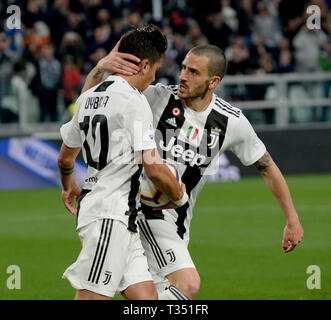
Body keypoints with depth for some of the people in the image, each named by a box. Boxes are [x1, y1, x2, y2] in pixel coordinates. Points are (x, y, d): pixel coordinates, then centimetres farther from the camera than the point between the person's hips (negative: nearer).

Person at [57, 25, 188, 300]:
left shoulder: (88, 97, 15)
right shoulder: (134, 101, -11)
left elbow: (65, 157, 26)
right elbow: (154, 168, -17)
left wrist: (69, 187, 46)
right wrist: (179, 196, 1)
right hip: (110, 215, -9)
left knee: (146, 297, 5)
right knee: (92, 298, -11)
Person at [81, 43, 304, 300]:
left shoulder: (232, 121, -2)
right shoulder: (158, 98, -10)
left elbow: (267, 167, 10)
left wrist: (293, 220, 12)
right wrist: (100, 68, -32)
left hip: (178, 220, 5)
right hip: (146, 211, -5)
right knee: (188, 284, -21)